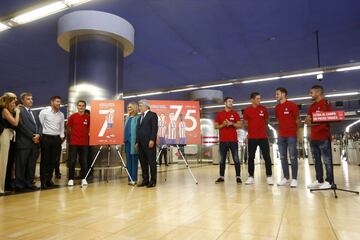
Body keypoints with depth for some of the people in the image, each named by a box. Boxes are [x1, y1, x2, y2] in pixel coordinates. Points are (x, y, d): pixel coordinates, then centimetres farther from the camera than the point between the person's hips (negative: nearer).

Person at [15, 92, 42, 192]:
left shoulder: (34, 113, 22)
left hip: (35, 142, 7)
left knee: (32, 165, 10)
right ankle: (19, 185, 9)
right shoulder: (19, 110, -3)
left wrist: (38, 135, -4)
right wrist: (32, 136, -11)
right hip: (24, 142, -7)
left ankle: (29, 183, 17)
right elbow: (21, 126, -12)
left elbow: (39, 125, 15)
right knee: (21, 165, 1)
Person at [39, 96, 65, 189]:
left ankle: (49, 180, 18)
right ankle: (43, 181, 8)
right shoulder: (44, 112, -3)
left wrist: (62, 136, 7)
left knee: (53, 160, 7)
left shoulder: (61, 114, 11)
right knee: (45, 160, 1)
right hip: (46, 138, -4)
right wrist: (39, 135, -8)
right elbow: (40, 125, -4)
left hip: (57, 139, 5)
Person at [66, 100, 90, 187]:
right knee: (72, 161, 2)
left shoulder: (88, 117, 2)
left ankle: (83, 179, 17)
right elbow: (68, 128, 9)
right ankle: (71, 179, 12)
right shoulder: (72, 116, 1)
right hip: (73, 143, -1)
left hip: (84, 143, 1)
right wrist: (72, 136, 12)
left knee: (84, 162, 7)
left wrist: (87, 135, 3)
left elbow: (90, 129, 11)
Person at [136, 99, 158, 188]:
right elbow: (138, 130, 19)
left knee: (151, 161, -2)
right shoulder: (140, 117, 23)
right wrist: (137, 142, 11)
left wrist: (152, 140, -18)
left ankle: (153, 181, 4)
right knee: (143, 162, 8)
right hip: (141, 143, 7)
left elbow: (154, 128, -10)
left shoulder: (152, 115, 0)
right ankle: (145, 180, 15)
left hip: (149, 142, -7)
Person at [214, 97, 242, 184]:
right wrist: (223, 125, -11)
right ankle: (221, 177, 14)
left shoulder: (235, 114, 7)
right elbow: (216, 126, 7)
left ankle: (238, 177, 6)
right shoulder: (219, 114, 8)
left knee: (236, 159, -1)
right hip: (223, 140, 1)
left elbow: (240, 125, 3)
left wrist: (232, 123, -13)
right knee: (222, 159, 6)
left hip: (233, 140, 0)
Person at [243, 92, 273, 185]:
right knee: (251, 157, 5)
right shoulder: (247, 110, 0)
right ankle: (251, 177, 15)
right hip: (251, 138, 0)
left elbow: (266, 121, 16)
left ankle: (269, 176, 10)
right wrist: (253, 128, 7)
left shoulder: (263, 109, 2)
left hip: (263, 137, 0)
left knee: (267, 157, 0)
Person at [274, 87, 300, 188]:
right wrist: (279, 131, 11)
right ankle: (286, 178, 17)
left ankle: (294, 179, 5)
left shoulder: (292, 105, -4)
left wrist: (297, 131, 0)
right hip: (281, 136, 6)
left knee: (293, 157, -2)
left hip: (291, 135, -6)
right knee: (283, 157, 8)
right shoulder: (277, 107, 11)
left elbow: (297, 119, 0)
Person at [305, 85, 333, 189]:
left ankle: (329, 181, 6)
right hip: (313, 137, 7)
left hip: (324, 137, -7)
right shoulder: (311, 107, 17)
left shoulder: (326, 103, -3)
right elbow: (308, 120, 18)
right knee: (316, 160, 11)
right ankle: (319, 180, 19)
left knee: (327, 160, -1)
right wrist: (307, 121, -5)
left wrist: (315, 120, -16)